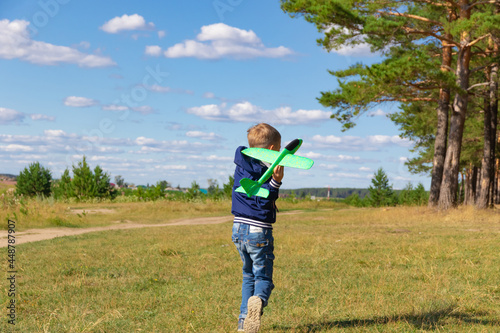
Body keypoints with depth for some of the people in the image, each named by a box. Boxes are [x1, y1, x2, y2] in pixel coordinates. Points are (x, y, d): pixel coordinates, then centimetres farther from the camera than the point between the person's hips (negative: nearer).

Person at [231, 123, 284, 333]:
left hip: (238, 229, 6)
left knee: (249, 275, 20)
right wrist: (276, 182, -30)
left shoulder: (241, 164, 0)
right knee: (263, 277, 2)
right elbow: (264, 202, -21)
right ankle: (258, 300, -31)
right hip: (259, 232, -6)